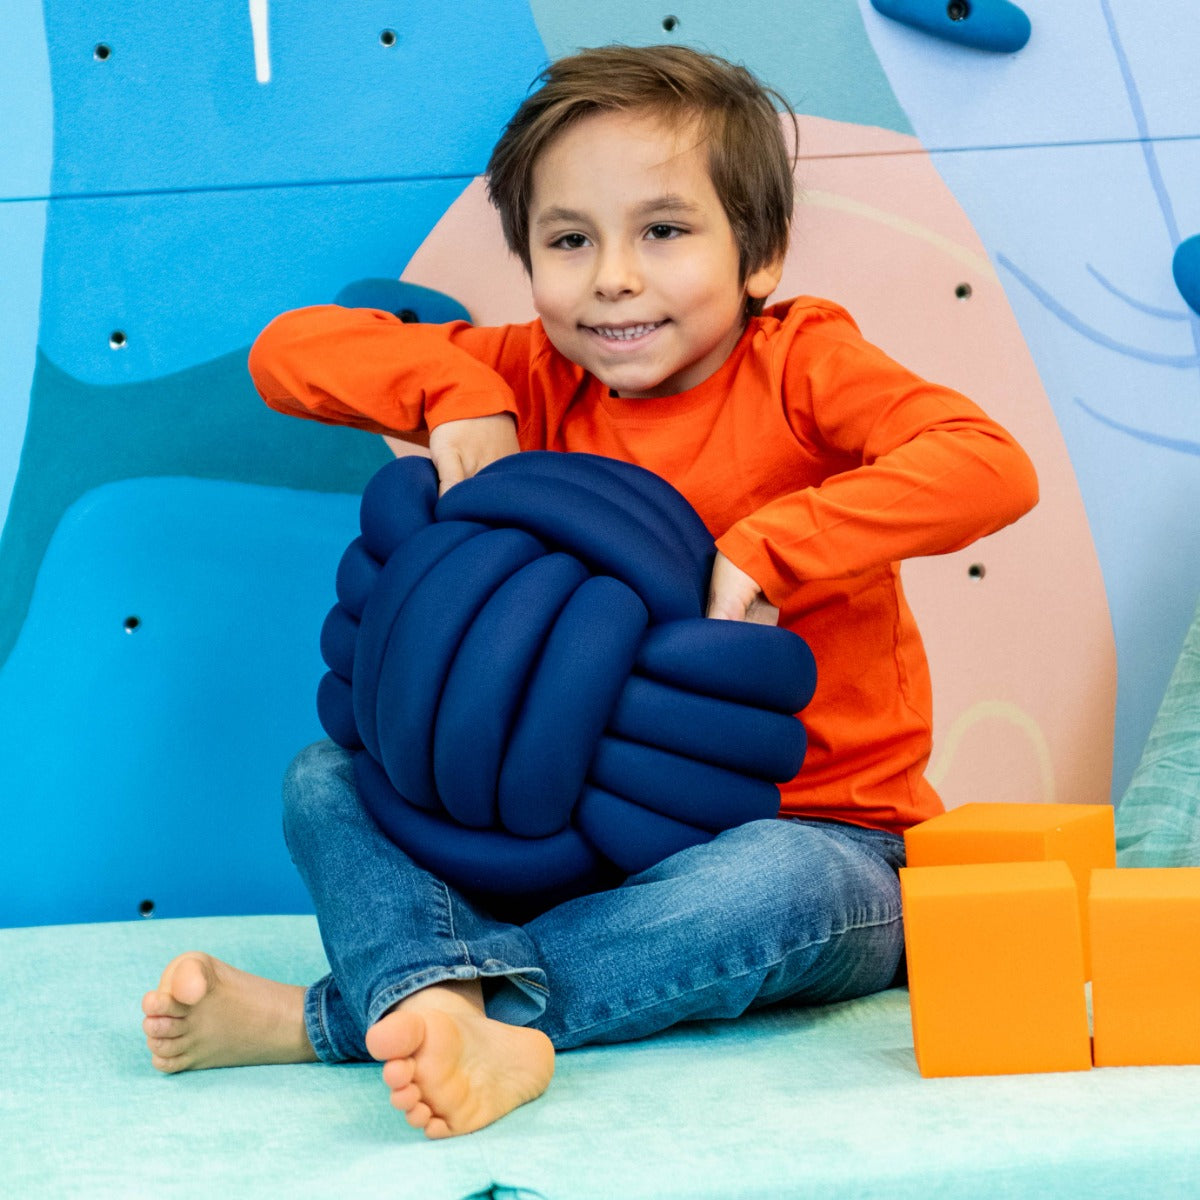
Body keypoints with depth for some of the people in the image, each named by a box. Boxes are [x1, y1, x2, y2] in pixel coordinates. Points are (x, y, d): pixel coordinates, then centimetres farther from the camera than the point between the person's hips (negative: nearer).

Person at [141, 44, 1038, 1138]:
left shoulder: (800, 363, -8)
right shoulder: (535, 384, 5)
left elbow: (990, 466, -26)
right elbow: (288, 352, 3)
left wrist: (766, 549, -31)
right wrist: (452, 388, -14)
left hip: (816, 830, -4)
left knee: (774, 886, -38)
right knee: (328, 781, -7)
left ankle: (326, 1017, -34)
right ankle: (463, 1018, -40)